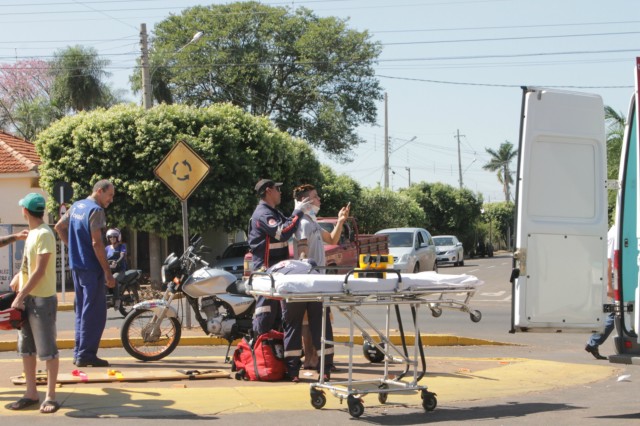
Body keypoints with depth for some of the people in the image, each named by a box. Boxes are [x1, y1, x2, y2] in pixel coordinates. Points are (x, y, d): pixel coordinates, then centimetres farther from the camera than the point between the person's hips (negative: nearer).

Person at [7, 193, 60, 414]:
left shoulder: (44, 234, -16)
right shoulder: (32, 233, 12)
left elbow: (39, 271, -19)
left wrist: (20, 296, -18)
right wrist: (18, 277, 11)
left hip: (42, 299, -9)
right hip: (27, 298, 9)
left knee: (47, 349, -3)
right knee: (26, 348, 12)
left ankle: (50, 396, 2)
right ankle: (31, 393, 20)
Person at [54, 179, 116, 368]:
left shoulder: (77, 206, 13)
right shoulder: (96, 210, -13)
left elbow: (59, 227, 23)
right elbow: (96, 243, -19)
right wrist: (108, 272, -17)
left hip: (76, 265, 9)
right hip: (91, 267, -9)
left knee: (82, 310, 15)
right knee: (94, 312, -4)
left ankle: (79, 352, 18)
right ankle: (86, 354, -5)